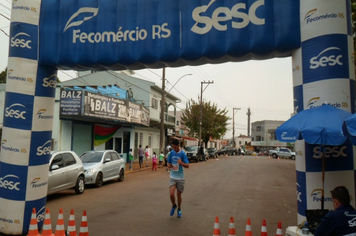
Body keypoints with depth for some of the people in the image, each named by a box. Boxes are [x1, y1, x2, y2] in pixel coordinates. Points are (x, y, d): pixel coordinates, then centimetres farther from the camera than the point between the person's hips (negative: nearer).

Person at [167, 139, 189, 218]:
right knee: (171, 194, -11)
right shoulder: (171, 153, 1)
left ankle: (179, 210, 31)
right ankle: (174, 206, 20)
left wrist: (181, 163, -32)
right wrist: (169, 165, -12)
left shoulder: (183, 154, -9)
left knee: (179, 194, 8)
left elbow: (187, 165, -11)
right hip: (172, 177, 2)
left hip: (180, 177, -2)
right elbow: (168, 163, 13)